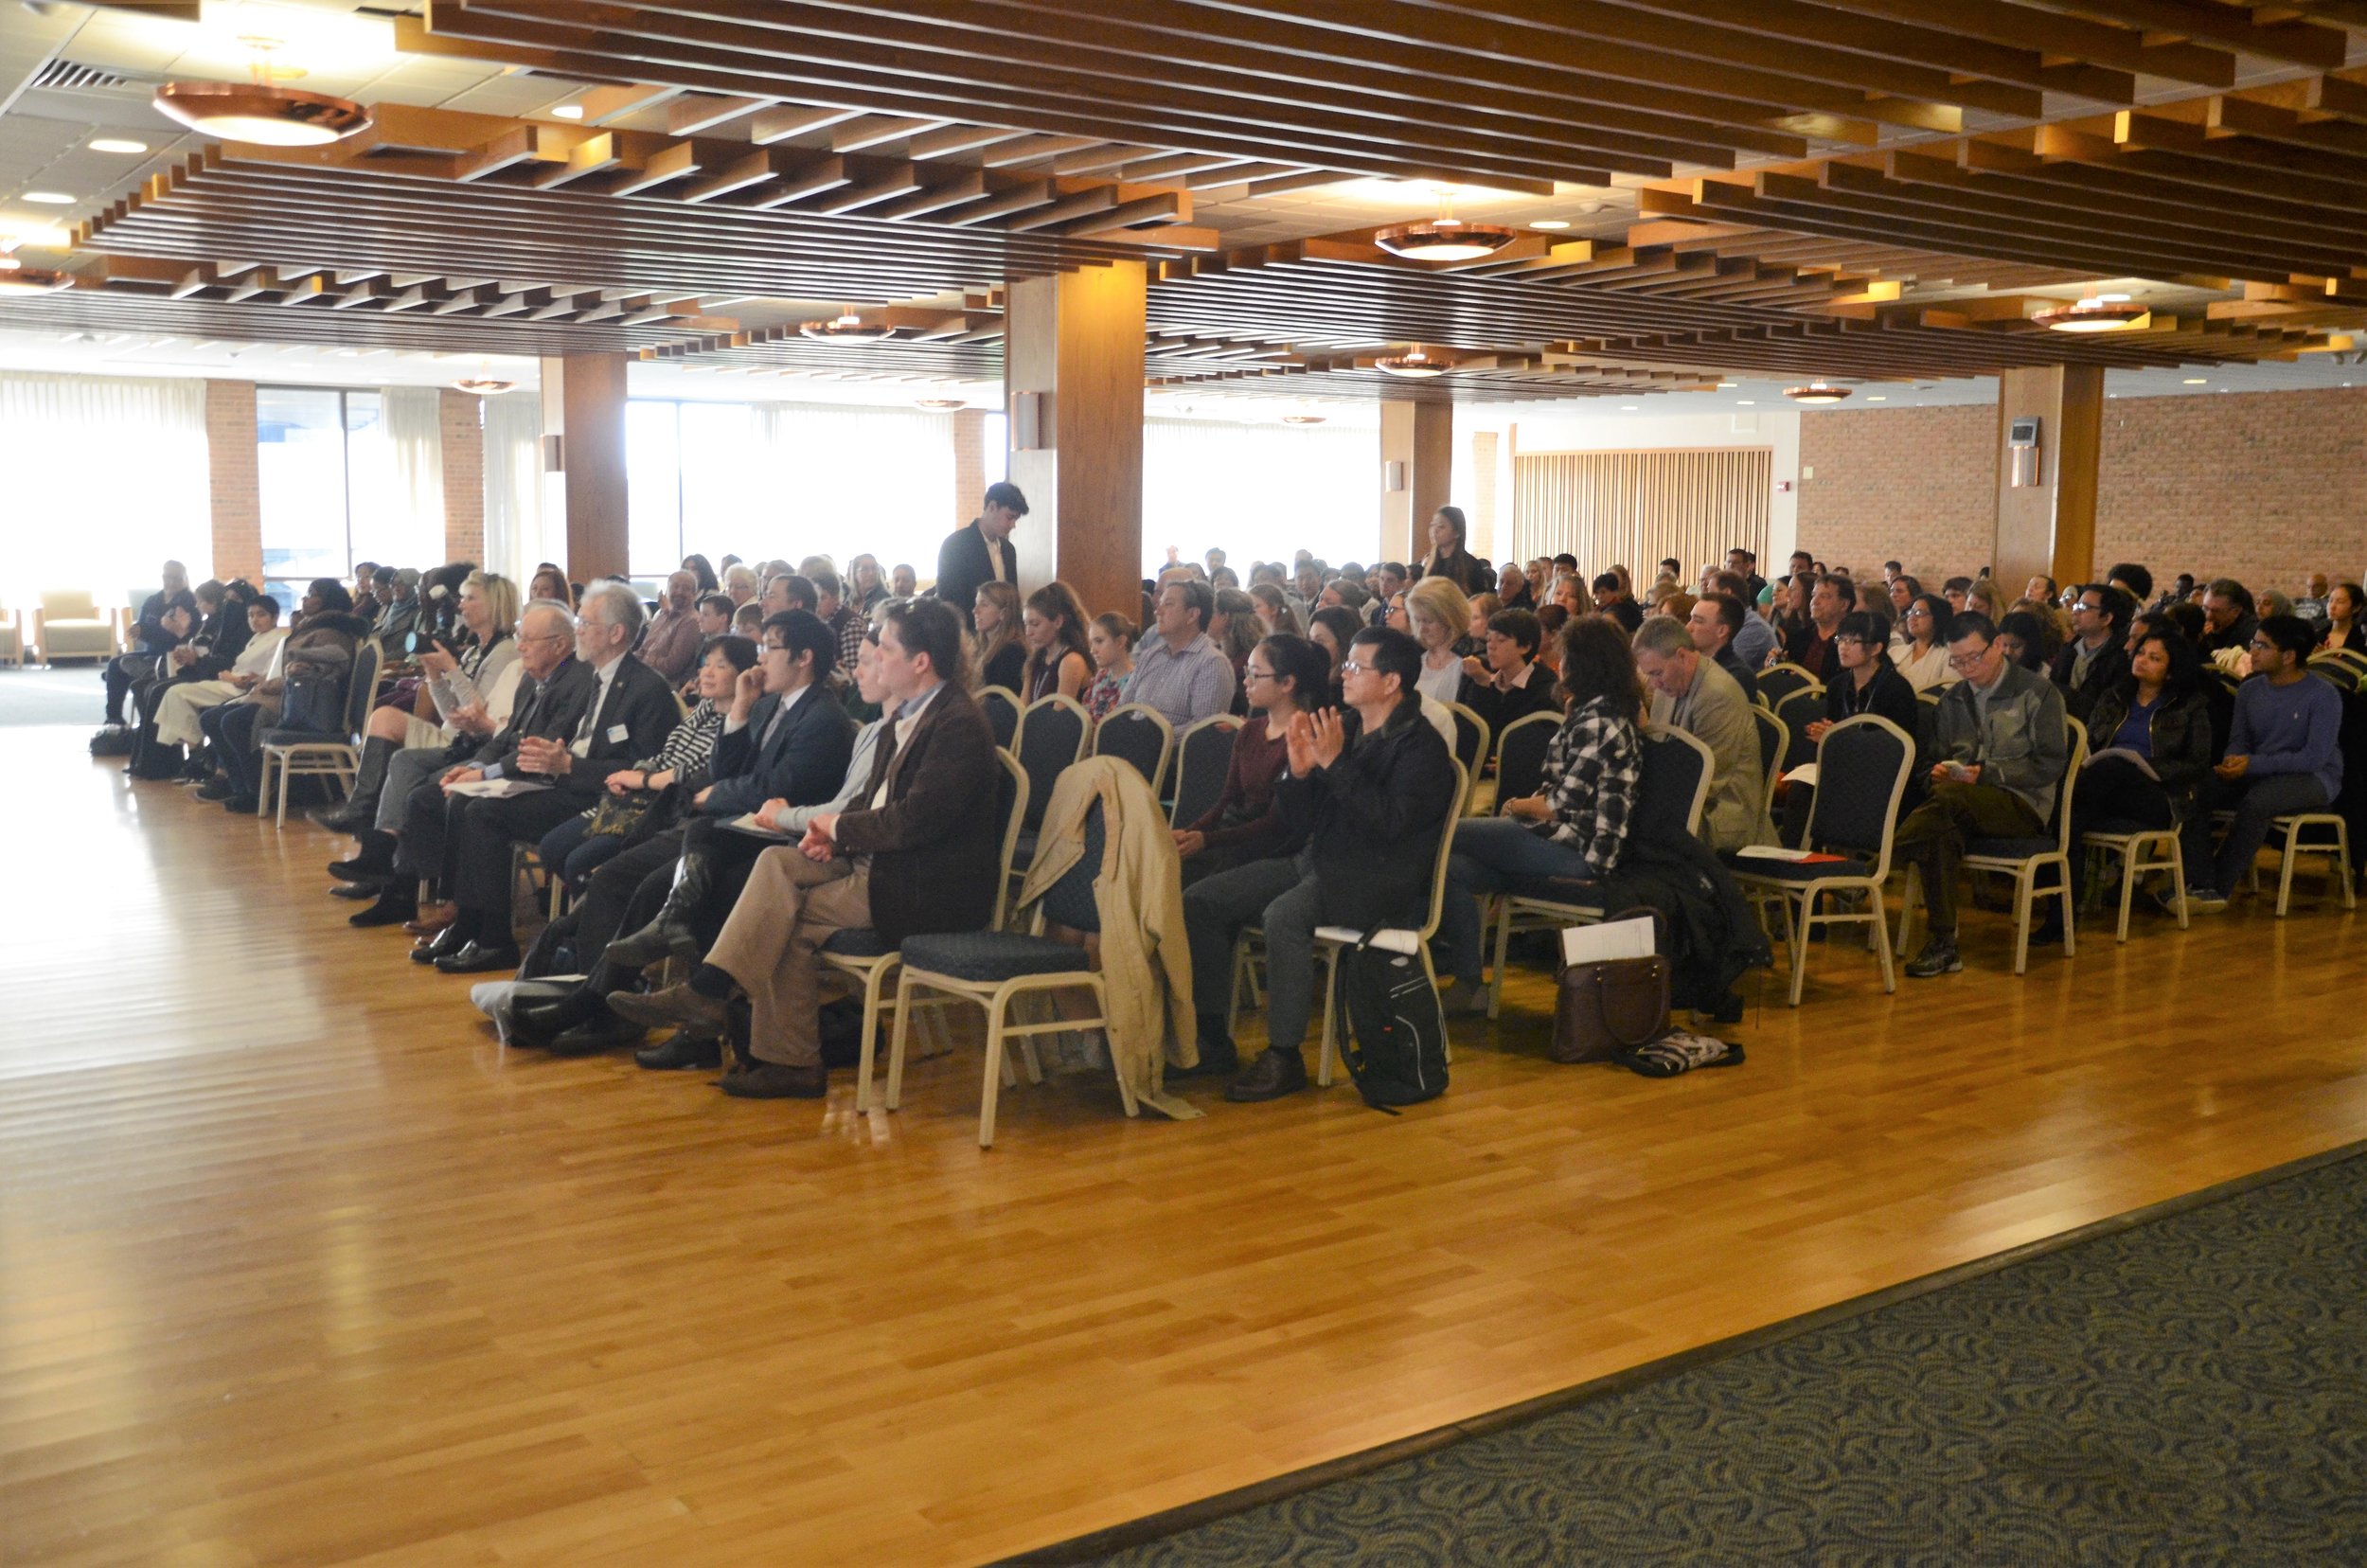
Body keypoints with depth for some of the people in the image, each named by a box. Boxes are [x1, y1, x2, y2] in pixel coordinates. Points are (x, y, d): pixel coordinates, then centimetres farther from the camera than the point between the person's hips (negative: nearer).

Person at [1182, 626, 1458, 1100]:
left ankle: (1285, 1057, -21)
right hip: (1317, 861, 8)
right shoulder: (1343, 727, 11)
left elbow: (1391, 822, -24)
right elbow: (1300, 827, 11)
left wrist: (1336, 764, -24)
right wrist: (1300, 772, -7)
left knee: (1283, 915, -34)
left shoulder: (1422, 746, -8)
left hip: (1380, 879, -8)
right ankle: (1211, 1038, 3)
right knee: (1200, 900, -4)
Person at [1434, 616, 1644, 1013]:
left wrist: (1516, 806, -1)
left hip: (1576, 851, -10)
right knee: (1451, 868, -1)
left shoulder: (1597, 720, -16)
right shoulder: (1608, 711, 16)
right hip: (1571, 843, 10)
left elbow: (1563, 807, -19)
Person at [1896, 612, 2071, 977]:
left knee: (1950, 796, -37)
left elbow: (2050, 765, -4)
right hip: (1967, 807, 4)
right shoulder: (1953, 700, 21)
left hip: (2023, 806, -4)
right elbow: (1939, 758, 24)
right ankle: (1942, 943, -36)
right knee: (1942, 833, -35)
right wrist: (1939, 772, -2)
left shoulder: (2039, 692, 4)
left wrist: (1987, 772, -15)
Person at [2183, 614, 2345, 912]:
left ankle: (2219, 888, -29)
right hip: (2257, 775, 6)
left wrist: (2253, 764, -25)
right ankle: (2199, 884, -31)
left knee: (2256, 800, -38)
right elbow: (2238, 740, 10)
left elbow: (2315, 757, -19)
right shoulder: (2250, 690, 8)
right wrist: (2233, 761, -15)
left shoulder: (2324, 695, -11)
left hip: (2315, 779, -6)